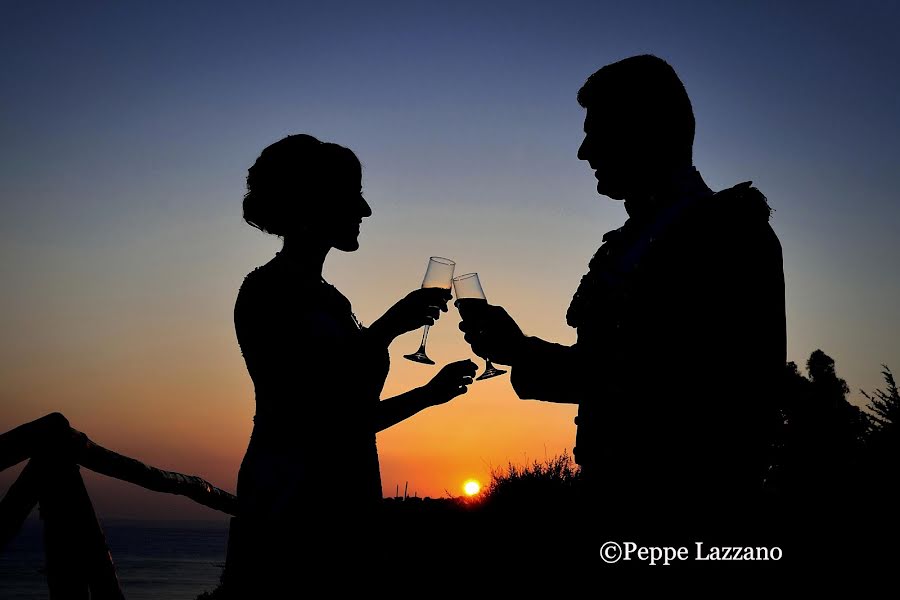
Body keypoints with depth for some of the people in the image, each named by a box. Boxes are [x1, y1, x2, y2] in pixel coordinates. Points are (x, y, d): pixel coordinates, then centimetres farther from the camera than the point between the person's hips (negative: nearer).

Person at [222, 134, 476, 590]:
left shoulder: (330, 299, 17)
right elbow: (296, 409, -18)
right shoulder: (267, 290, -7)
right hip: (290, 515, -8)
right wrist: (389, 327, -17)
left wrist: (430, 393, 17)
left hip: (342, 511, 8)